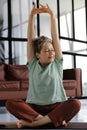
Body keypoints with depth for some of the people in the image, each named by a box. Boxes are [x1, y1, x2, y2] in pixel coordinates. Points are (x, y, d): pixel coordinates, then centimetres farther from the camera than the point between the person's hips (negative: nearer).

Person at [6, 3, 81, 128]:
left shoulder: (57, 63, 8)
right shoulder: (33, 64, 8)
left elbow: (55, 37, 0)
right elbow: (30, 39, 1)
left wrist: (52, 15, -8)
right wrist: (32, 15, -7)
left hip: (56, 106, 0)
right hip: (34, 107, 0)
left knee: (75, 103, -31)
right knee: (10, 103, -26)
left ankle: (32, 122, -30)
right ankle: (53, 120, -28)